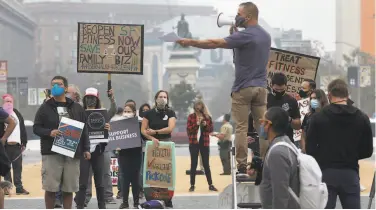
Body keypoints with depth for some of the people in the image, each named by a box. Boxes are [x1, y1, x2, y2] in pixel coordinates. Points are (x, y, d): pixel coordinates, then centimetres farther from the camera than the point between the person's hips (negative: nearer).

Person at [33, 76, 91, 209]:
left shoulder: (77, 108, 11)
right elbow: (36, 128, 3)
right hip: (51, 153, -2)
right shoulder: (45, 108, 5)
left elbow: (84, 130, 13)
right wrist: (49, 132, -16)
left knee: (69, 189, 5)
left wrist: (86, 149, 5)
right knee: (50, 188, -2)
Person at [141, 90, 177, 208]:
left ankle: (168, 202, 4)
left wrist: (155, 132, -10)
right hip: (152, 144, 0)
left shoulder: (170, 113, 2)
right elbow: (143, 130, -1)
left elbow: (170, 128, -10)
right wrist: (152, 138, -16)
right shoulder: (149, 113, 3)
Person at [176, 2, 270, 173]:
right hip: (261, 87, 7)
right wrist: (235, 34, 12)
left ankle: (242, 165, -5)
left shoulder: (245, 35, -13)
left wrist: (190, 42, -9)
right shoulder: (266, 36, 12)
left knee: (241, 127, -2)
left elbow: (215, 44, -15)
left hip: (243, 88, -6)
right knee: (263, 126, 6)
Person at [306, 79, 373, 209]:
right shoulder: (362, 118, 2)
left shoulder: (318, 118, -5)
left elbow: (310, 149, -5)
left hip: (326, 173, -1)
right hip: (350, 173, 2)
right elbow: (367, 151, 4)